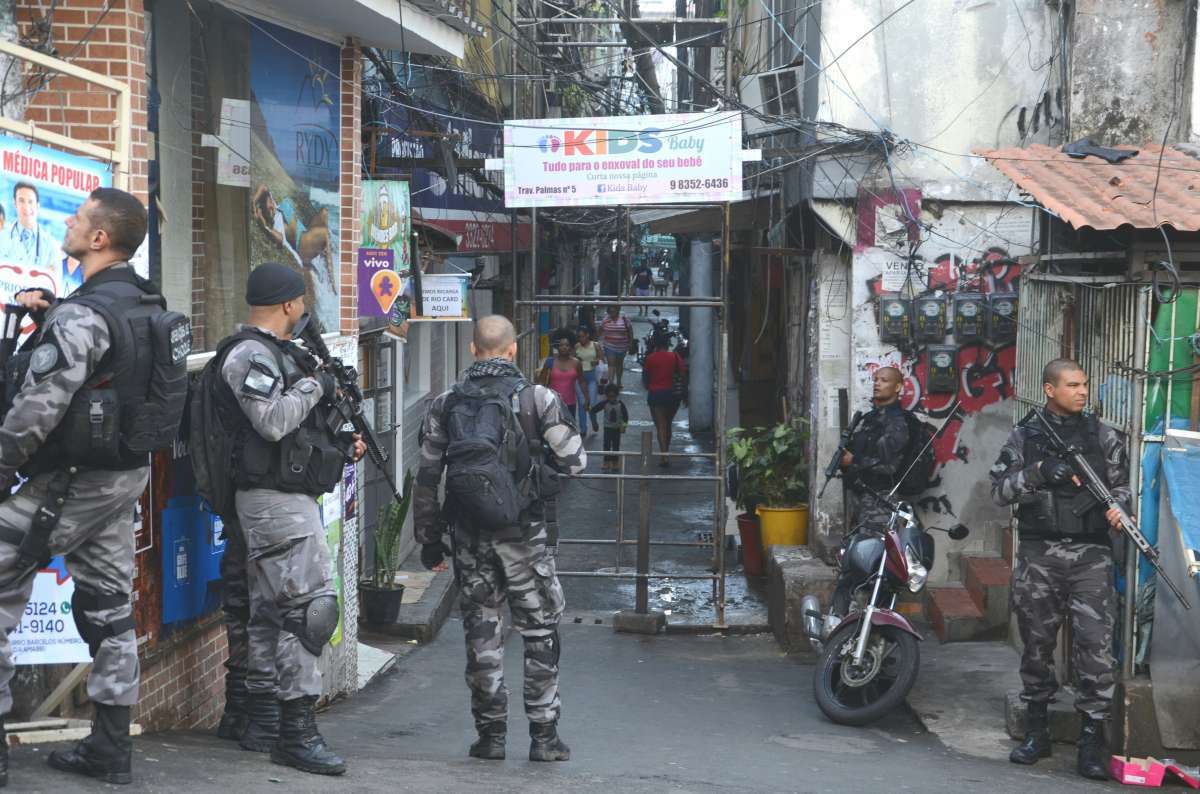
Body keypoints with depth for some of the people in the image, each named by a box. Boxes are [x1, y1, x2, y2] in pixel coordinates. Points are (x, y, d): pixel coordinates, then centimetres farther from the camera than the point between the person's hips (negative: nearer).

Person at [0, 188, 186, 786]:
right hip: (128, 474, 9)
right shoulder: (147, 305, 7)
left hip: (69, 482, -9)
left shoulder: (83, 314, -20)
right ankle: (110, 748, 18)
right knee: (108, 606, 13)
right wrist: (50, 314, 10)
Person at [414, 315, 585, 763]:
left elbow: (426, 477, 3)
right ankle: (544, 736, 8)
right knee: (540, 634, 7)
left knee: (481, 634, 10)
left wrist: (429, 537, 12)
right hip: (524, 534, -2)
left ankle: (490, 734, 13)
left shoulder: (445, 404, 3)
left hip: (470, 536, 2)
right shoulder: (537, 398, -5)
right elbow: (574, 461, -4)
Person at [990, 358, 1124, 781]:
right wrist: (1038, 472, -15)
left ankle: (1092, 740, -3)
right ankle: (1036, 731, 20)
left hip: (1091, 554, 0)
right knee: (1037, 642, 8)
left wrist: (1117, 505, -7)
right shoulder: (1025, 435, 6)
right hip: (1039, 553, 0)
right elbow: (999, 488, 0)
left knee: (1095, 643, -9)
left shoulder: (1103, 436, 9)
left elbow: (1122, 483, 15)